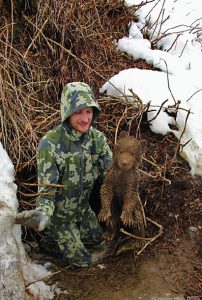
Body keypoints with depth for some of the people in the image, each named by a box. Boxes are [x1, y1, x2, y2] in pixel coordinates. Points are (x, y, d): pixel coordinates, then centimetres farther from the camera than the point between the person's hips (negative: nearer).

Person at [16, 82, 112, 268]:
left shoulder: (98, 138, -16)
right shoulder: (49, 144, -33)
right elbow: (47, 189, -28)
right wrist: (42, 213, -47)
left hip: (83, 207, 5)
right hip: (60, 211, -5)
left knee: (96, 238, 27)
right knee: (82, 261, 10)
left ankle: (60, 233, 42)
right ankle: (50, 234, 29)